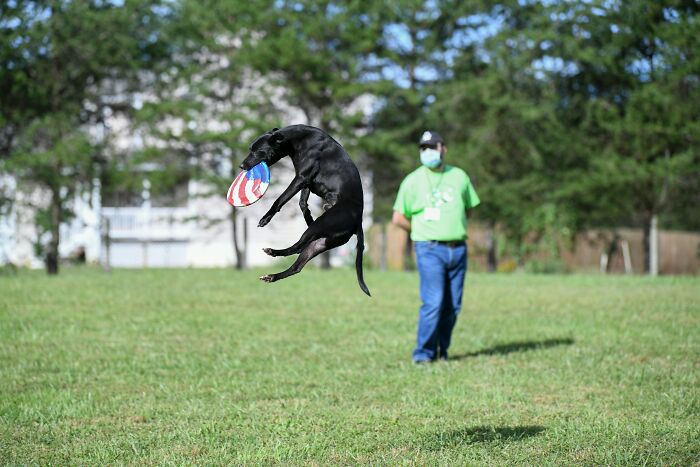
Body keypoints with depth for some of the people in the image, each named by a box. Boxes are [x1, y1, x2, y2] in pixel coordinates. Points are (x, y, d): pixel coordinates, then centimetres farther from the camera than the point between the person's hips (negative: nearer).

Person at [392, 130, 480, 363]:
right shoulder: (413, 180, 1)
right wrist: (422, 232, 5)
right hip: (430, 250, -4)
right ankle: (423, 352, -7)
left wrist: (456, 229, 11)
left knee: (453, 306, 4)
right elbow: (398, 218, 3)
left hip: (458, 249, 4)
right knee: (433, 302, -14)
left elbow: (469, 208, 21)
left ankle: (442, 350, 16)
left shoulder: (459, 176, 10)